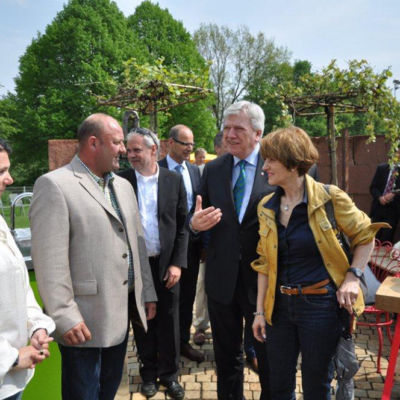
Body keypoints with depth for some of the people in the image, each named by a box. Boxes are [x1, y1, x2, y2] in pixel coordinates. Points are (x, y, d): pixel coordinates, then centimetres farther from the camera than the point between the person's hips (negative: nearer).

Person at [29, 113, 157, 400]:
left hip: (122, 313, 7)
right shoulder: (54, 185, -13)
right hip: (84, 321, -7)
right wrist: (65, 317, -18)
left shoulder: (124, 186, 12)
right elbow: (49, 260, -17)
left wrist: (147, 293, 13)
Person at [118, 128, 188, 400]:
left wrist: (177, 263, -5)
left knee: (168, 322, 10)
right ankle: (149, 373, 30)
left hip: (166, 264, 0)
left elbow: (182, 225, 1)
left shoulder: (174, 180, 0)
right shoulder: (121, 180, -1)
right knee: (141, 321, 12)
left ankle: (169, 374, 28)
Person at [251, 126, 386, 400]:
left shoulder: (329, 198, -10)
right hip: (280, 305, 4)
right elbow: (265, 263, 8)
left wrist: (353, 276, -11)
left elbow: (365, 236, 2)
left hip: (320, 305, -4)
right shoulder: (266, 207, 3)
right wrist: (260, 311, 7)